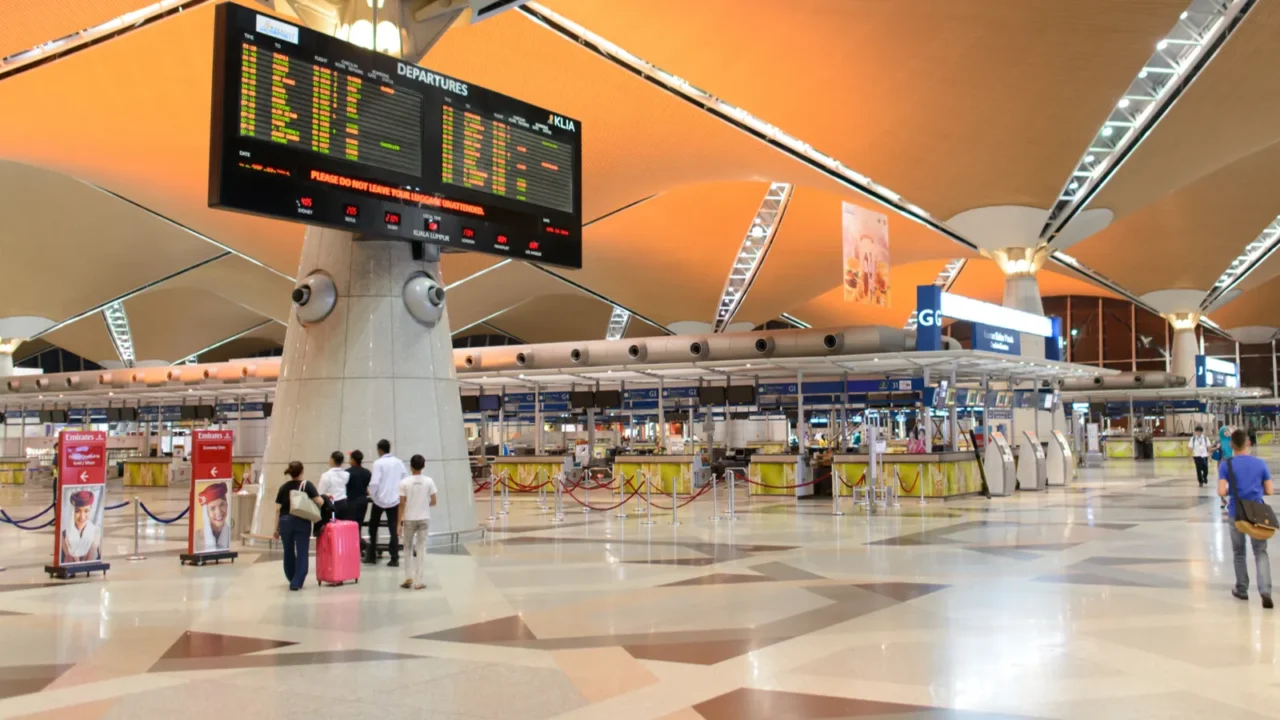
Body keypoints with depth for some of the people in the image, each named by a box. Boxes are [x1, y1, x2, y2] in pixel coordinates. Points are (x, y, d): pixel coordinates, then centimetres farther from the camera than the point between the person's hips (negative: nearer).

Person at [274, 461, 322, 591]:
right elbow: (319, 502, -14)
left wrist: (277, 529, 10)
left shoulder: (283, 487, 6)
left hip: (285, 522, 3)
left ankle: (292, 579, 31)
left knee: (288, 552, 17)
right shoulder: (306, 485, -3)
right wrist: (323, 499, 10)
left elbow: (278, 509, 5)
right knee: (302, 553, 3)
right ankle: (296, 582, -5)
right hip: (301, 522, -3)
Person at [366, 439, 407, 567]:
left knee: (373, 527, 14)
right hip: (395, 499, 3)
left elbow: (374, 483, -15)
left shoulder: (378, 463, -10)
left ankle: (371, 556, 17)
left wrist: (372, 495, 1)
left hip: (380, 499, -3)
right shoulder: (399, 462, 3)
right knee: (394, 529, 3)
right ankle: (394, 559, -1)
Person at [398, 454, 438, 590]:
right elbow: (433, 502, -2)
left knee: (408, 548, 15)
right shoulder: (429, 481, -4)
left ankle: (408, 578, 9)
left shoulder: (404, 482, -8)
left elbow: (402, 504, -8)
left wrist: (399, 523, -3)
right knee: (421, 548, 5)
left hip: (409, 519, -1)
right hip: (424, 519, 1)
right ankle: (418, 581, 4)